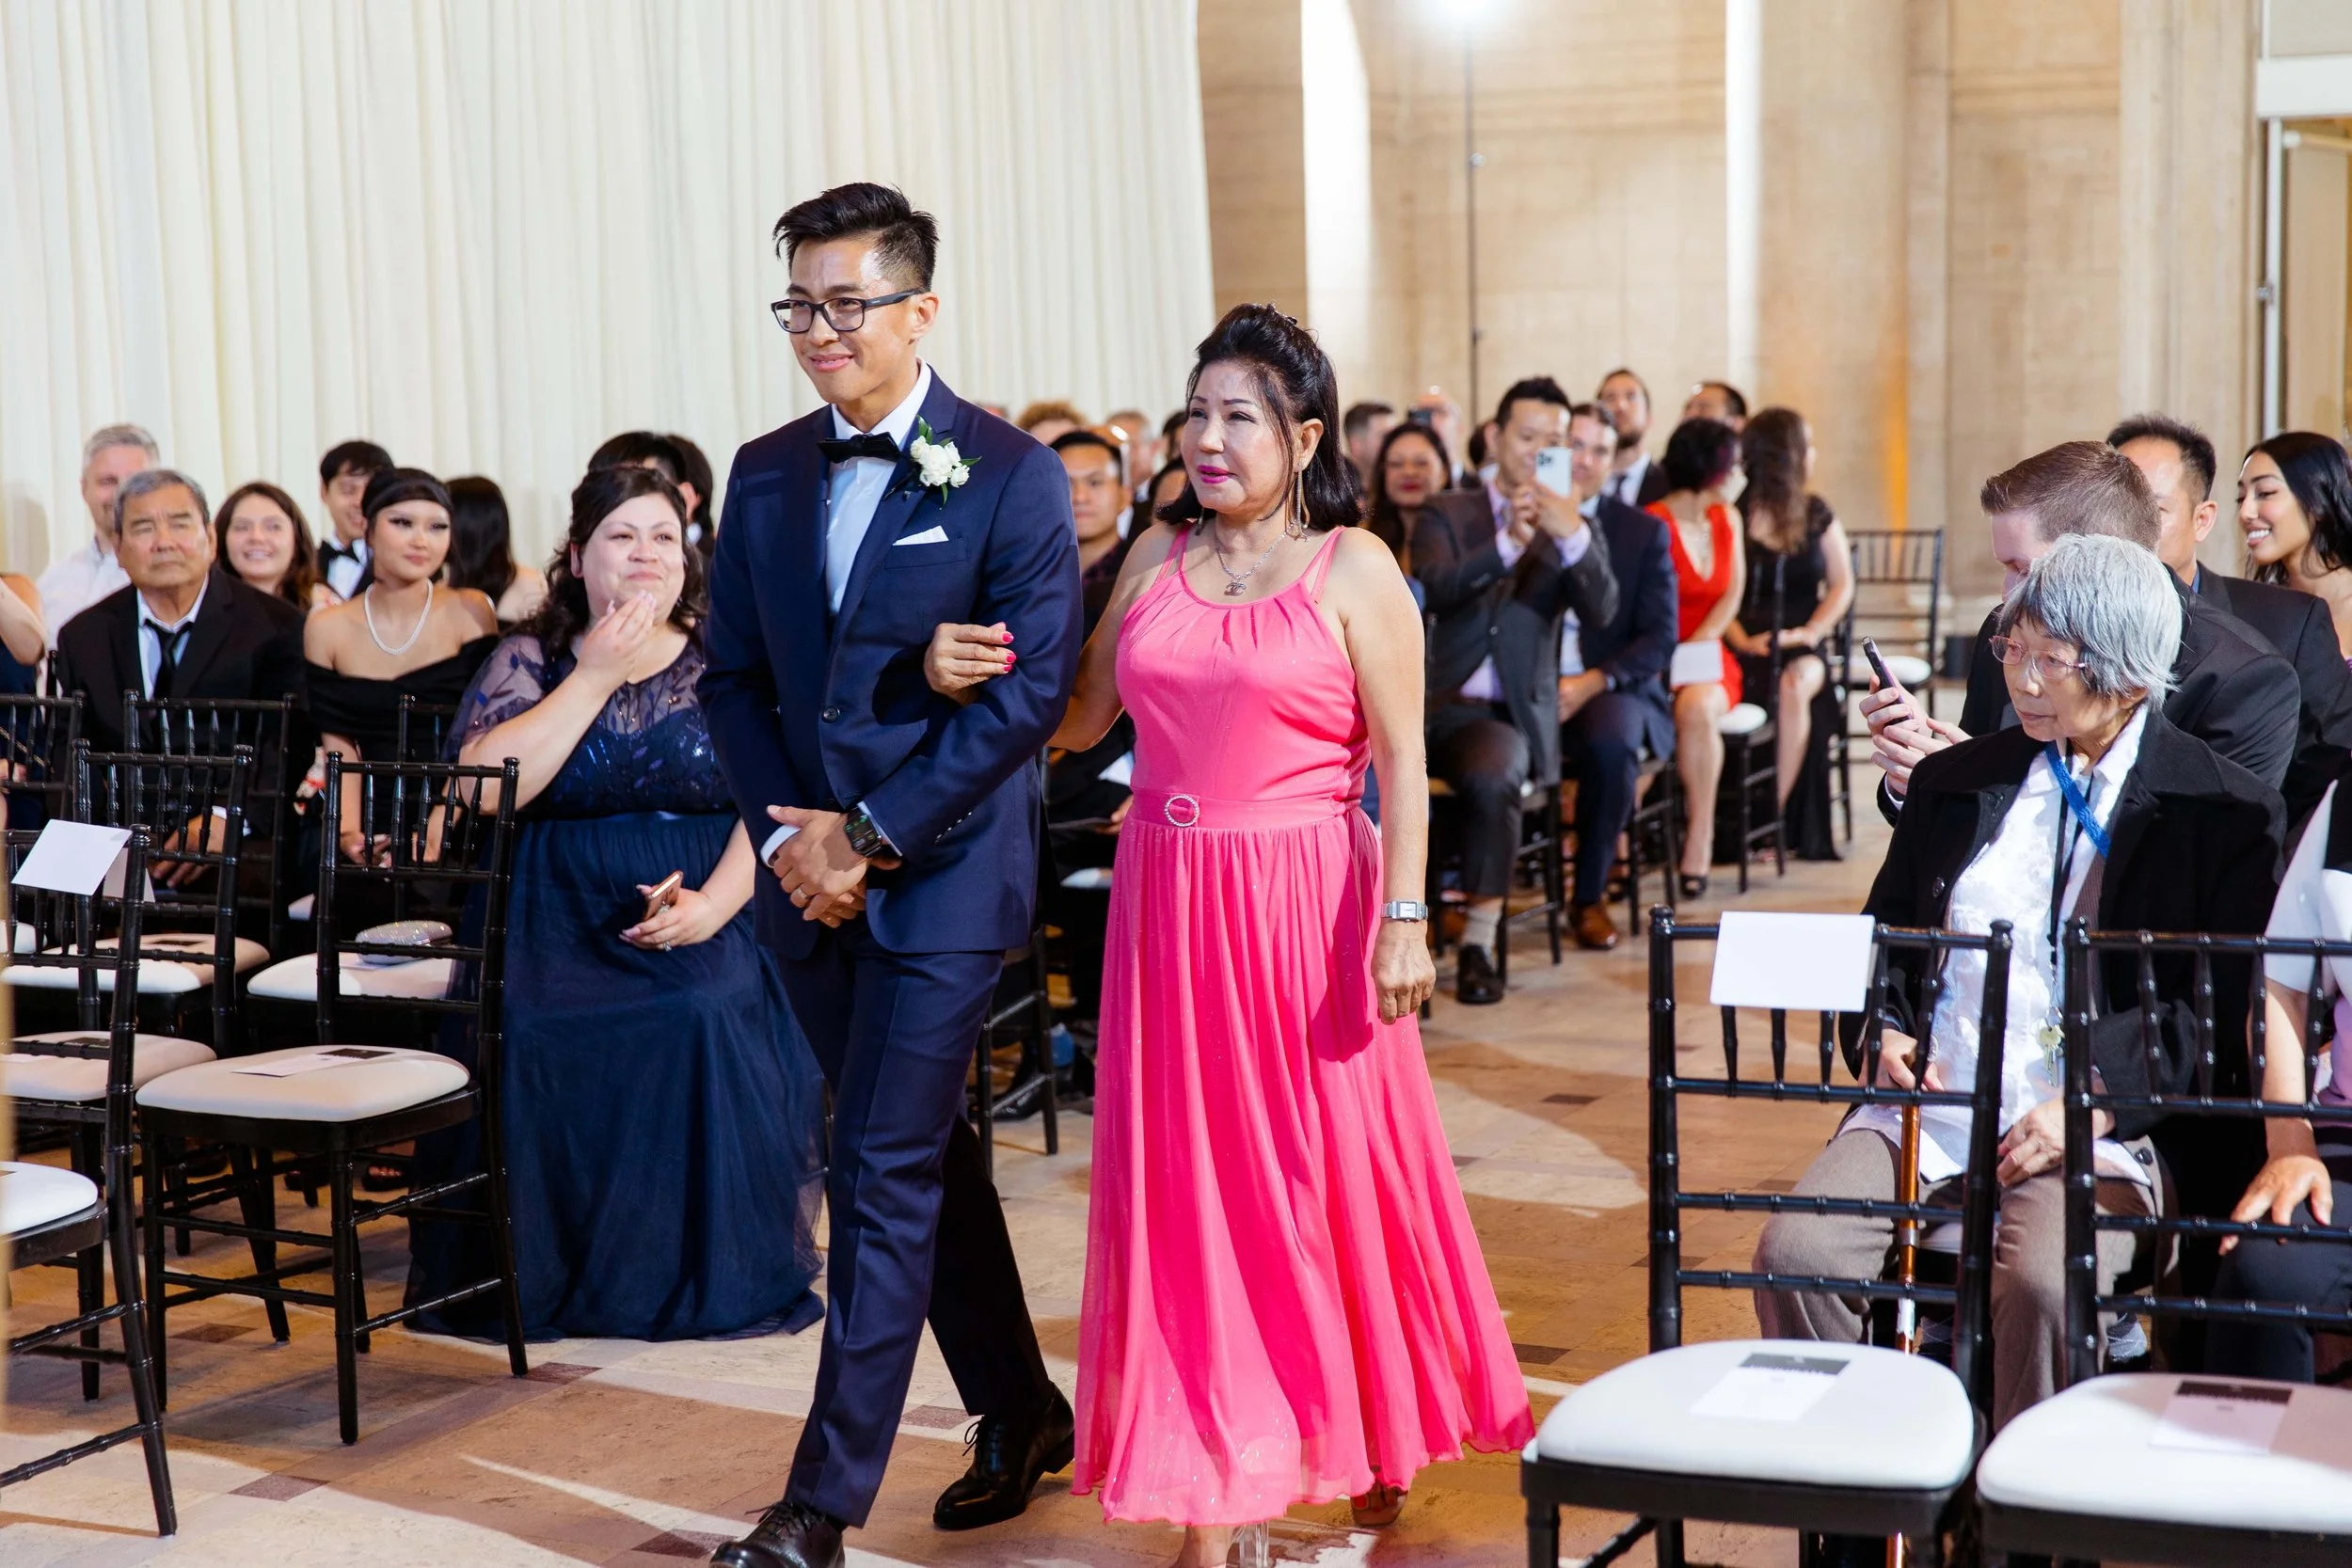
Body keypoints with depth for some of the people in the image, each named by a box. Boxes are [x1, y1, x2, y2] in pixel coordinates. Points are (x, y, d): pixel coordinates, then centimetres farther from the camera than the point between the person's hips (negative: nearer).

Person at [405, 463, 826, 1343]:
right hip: (558, 933, 1)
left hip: (700, 930, -1)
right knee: (530, 1039, -29)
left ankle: (701, 1277, -12)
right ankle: (540, 1278, -9)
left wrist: (713, 904, -20)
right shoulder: (527, 662, 9)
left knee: (701, 1026, -31)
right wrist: (595, 678, -9)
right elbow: (480, 787, -9)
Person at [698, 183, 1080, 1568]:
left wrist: (872, 835, -16)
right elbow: (735, 678, 10)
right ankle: (1020, 1411, 32)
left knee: (885, 1170, -7)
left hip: (944, 874, -6)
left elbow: (1032, 689, -13)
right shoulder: (766, 477, 8)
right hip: (810, 874, 6)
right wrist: (786, 834, -6)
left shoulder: (1012, 477, -9)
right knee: (926, 1153, 16)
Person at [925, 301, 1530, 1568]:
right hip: (1168, 906, 4)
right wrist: (964, 677, -4)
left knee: (1330, 1175, 6)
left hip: (1304, 906, -4)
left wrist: (1402, 919, -14)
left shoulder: (1353, 571, -4)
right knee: (1184, 1184, 5)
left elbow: (1402, 762, -7)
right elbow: (1078, 717, 12)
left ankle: (1376, 1438, 29)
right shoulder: (1158, 557, 9)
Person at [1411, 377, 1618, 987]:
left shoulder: (1574, 530, 14)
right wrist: (1509, 542, -22)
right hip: (1436, 702, 0)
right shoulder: (1445, 513, 13)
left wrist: (1572, 535, -22)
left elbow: (1601, 609, -6)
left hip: (1512, 713, 0)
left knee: (1491, 776, -33)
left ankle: (1479, 945, -23)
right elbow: (1437, 588, -8)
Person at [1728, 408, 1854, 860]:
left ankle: (1773, 818, -29)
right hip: (1746, 646, -2)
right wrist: (1742, 640, -18)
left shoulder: (1817, 515, 15)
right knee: (1789, 689, -35)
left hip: (1799, 643, 2)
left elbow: (1842, 585, 10)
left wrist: (1811, 632, -6)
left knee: (1796, 686, -32)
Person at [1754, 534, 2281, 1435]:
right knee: (1794, 1253, -21)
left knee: (2041, 1283, -34)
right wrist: (1885, 1032, 2)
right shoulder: (1955, 783, 17)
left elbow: (2229, 1015, -2)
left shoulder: (2225, 812, 4)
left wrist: (2100, 1101, -15)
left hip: (2100, 1129, -4)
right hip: (1929, 1105, 4)